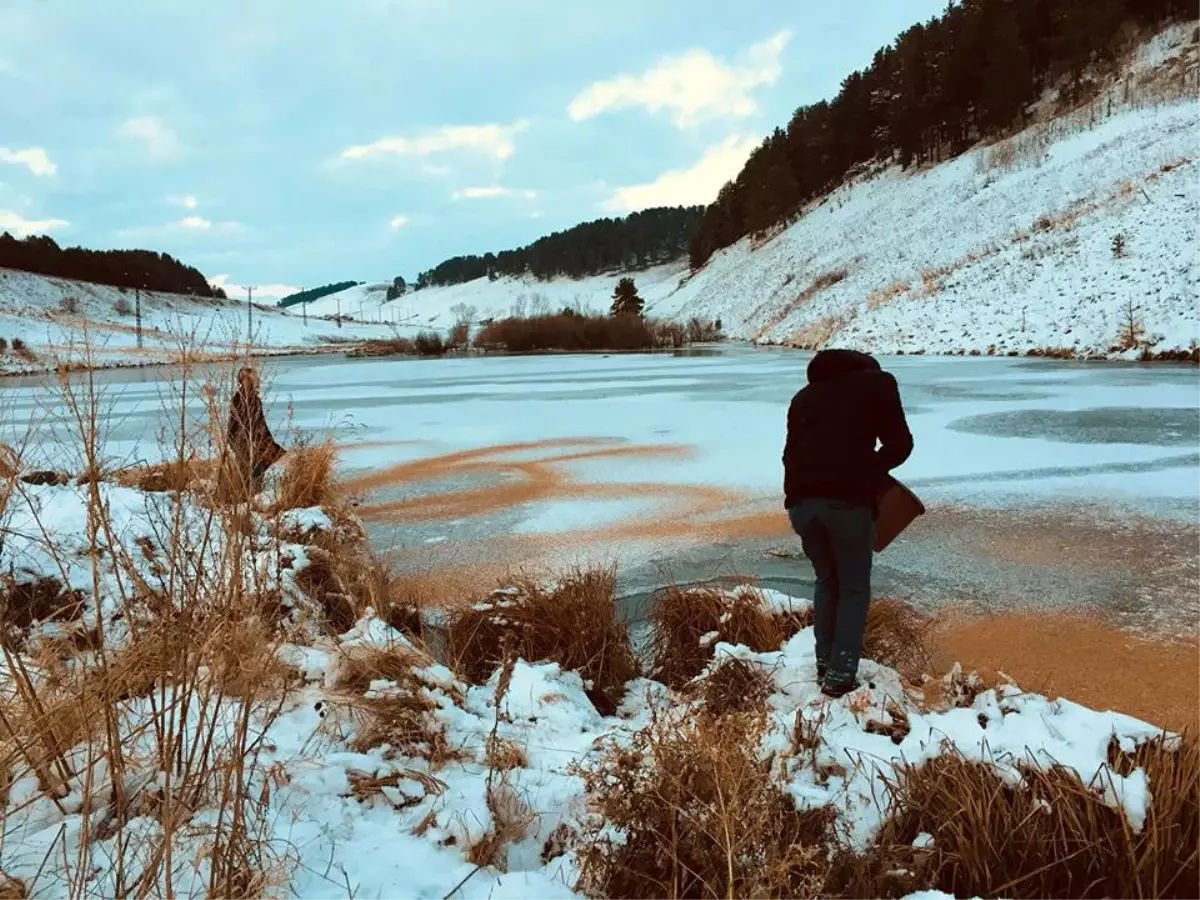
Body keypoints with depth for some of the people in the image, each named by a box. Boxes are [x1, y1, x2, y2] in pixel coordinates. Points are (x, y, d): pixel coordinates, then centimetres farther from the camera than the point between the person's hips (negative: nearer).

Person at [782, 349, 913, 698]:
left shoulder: (804, 395, 27)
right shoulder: (877, 382, 17)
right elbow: (900, 445, 12)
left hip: (801, 501, 4)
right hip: (848, 501, -4)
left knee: (827, 582, 24)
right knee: (854, 589, 13)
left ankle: (824, 663, 28)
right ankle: (840, 674, 11)